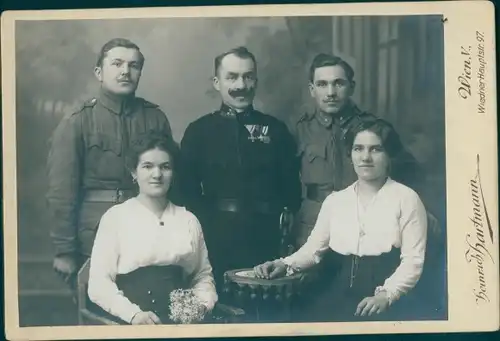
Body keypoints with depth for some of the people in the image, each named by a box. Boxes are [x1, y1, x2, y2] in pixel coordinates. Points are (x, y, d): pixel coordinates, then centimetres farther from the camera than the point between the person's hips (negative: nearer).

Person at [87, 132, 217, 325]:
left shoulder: (189, 220, 15)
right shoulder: (115, 216, 4)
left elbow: (203, 275, 19)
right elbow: (99, 283, -2)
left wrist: (204, 305, -2)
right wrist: (133, 314, -16)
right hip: (131, 322, -2)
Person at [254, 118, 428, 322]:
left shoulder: (406, 199, 2)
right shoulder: (335, 200, 15)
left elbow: (413, 260, -4)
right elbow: (314, 248, 13)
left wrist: (386, 295, -17)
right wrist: (285, 264, -5)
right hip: (335, 295, 4)